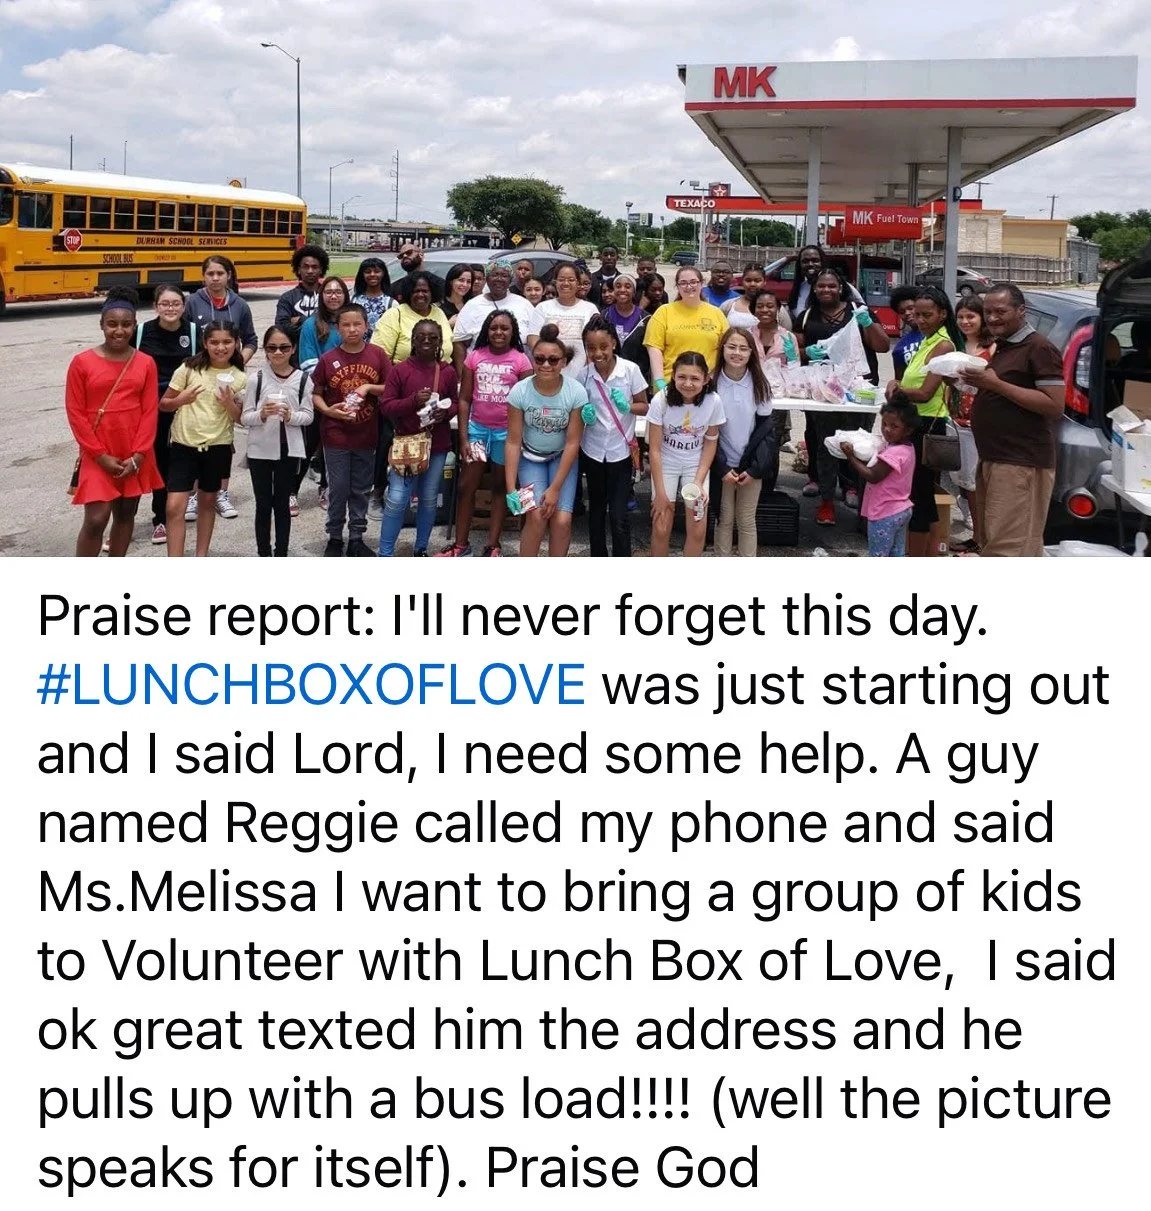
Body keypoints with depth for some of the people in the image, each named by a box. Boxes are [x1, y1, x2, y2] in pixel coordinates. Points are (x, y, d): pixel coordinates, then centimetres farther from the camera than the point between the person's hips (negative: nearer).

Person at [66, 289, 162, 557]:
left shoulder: (146, 363, 1)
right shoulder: (82, 362, -6)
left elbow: (150, 411, 0)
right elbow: (75, 412, -6)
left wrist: (138, 455, -9)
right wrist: (100, 455, -11)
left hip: (134, 457, 3)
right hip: (98, 456, -3)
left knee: (126, 514, 12)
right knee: (95, 519, -10)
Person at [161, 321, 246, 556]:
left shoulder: (239, 378, 1)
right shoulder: (189, 369, -4)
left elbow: (240, 419, 5)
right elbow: (163, 404, 1)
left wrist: (229, 404, -15)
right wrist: (180, 400, -19)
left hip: (218, 447, 2)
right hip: (184, 445, -2)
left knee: (208, 502, 15)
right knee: (175, 507, -9)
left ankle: (201, 558, 29)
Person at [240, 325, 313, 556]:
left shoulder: (302, 379, -2)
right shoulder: (255, 379, -4)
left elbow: (308, 415, -1)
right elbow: (244, 418, -3)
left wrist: (290, 416, -20)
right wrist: (262, 415, -22)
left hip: (289, 450, 0)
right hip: (260, 450, 0)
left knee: (282, 504, 10)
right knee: (263, 505, 7)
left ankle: (281, 556, 17)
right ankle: (264, 556, 16)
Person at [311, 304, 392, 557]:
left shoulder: (377, 355, -3)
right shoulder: (328, 359, -5)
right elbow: (315, 394, 2)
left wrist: (369, 387, -15)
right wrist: (328, 410, -16)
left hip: (366, 435, 1)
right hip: (336, 435, -1)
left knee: (361, 489, 12)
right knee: (338, 489, 6)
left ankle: (356, 538, 23)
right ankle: (335, 538, 20)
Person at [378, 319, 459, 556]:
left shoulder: (448, 372, 2)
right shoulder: (400, 370, -6)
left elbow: (455, 403, 13)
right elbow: (385, 406, -7)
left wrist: (445, 412, -9)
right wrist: (413, 401, -21)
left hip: (437, 445, 3)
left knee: (429, 499, 12)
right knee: (397, 499, -8)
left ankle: (421, 549, 26)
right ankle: (385, 554, 2)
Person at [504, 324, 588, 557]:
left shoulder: (576, 392, -21)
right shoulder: (520, 391, -21)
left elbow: (572, 443, -15)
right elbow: (513, 442, -14)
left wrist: (555, 488, -18)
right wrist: (511, 489, -20)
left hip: (563, 458, 0)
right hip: (531, 457, 0)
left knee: (562, 519, -15)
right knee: (537, 515, -20)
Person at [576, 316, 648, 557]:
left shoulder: (630, 370, -12)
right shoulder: (584, 375, -6)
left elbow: (644, 407, -2)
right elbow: (578, 409, 7)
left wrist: (627, 406, -22)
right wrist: (585, 414, -15)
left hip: (621, 450, -3)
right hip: (593, 450, 3)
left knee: (618, 514, -4)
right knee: (596, 510, 16)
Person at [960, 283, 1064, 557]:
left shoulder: (1039, 349, -10)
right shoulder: (1000, 348, 19)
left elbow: (1055, 406, -18)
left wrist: (996, 384, -20)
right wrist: (977, 383, 8)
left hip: (1021, 464, -10)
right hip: (992, 460, 10)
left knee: (1006, 549, -14)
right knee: (993, 544, 13)